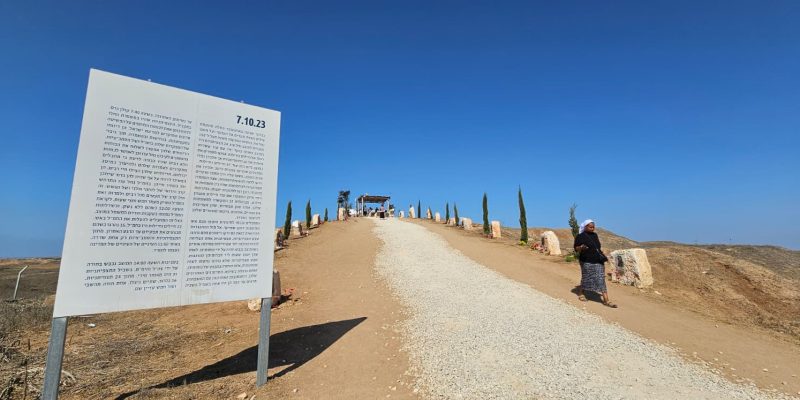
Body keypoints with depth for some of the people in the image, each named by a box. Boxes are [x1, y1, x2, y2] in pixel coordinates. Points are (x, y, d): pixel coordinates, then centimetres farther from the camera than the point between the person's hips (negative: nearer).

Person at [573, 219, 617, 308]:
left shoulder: (595, 235, 11)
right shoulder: (580, 236, -7)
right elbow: (576, 248, -9)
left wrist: (600, 252, 11)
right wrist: (581, 247, -28)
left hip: (598, 261, 5)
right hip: (587, 261, -5)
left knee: (601, 279, 0)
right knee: (586, 278, 5)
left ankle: (606, 300, -1)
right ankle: (580, 293, 28)